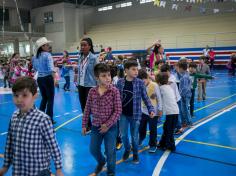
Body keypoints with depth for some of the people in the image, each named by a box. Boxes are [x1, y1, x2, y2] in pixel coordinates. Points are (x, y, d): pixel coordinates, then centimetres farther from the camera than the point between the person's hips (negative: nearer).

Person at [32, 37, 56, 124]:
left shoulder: (35, 57, 7)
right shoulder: (47, 55, -14)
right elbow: (51, 68, -27)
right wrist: (55, 78, -33)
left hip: (39, 79, 7)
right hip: (47, 78, -7)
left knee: (44, 98, 20)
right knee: (50, 99, 4)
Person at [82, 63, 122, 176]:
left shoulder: (114, 91, -14)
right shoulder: (92, 91, -5)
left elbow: (118, 110, -13)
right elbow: (87, 109, 2)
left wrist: (108, 124, -16)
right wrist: (84, 125, 4)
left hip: (110, 127, -3)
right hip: (95, 127, 3)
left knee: (110, 152, 9)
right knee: (93, 150, 17)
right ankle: (101, 162, 49)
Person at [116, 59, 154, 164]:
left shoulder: (140, 83, -8)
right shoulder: (120, 82, -4)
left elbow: (145, 98, -3)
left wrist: (151, 109, -13)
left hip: (135, 114, -1)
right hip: (123, 114, 1)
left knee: (134, 136, 10)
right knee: (123, 135, 11)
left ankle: (135, 154, 33)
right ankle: (127, 150, 39)